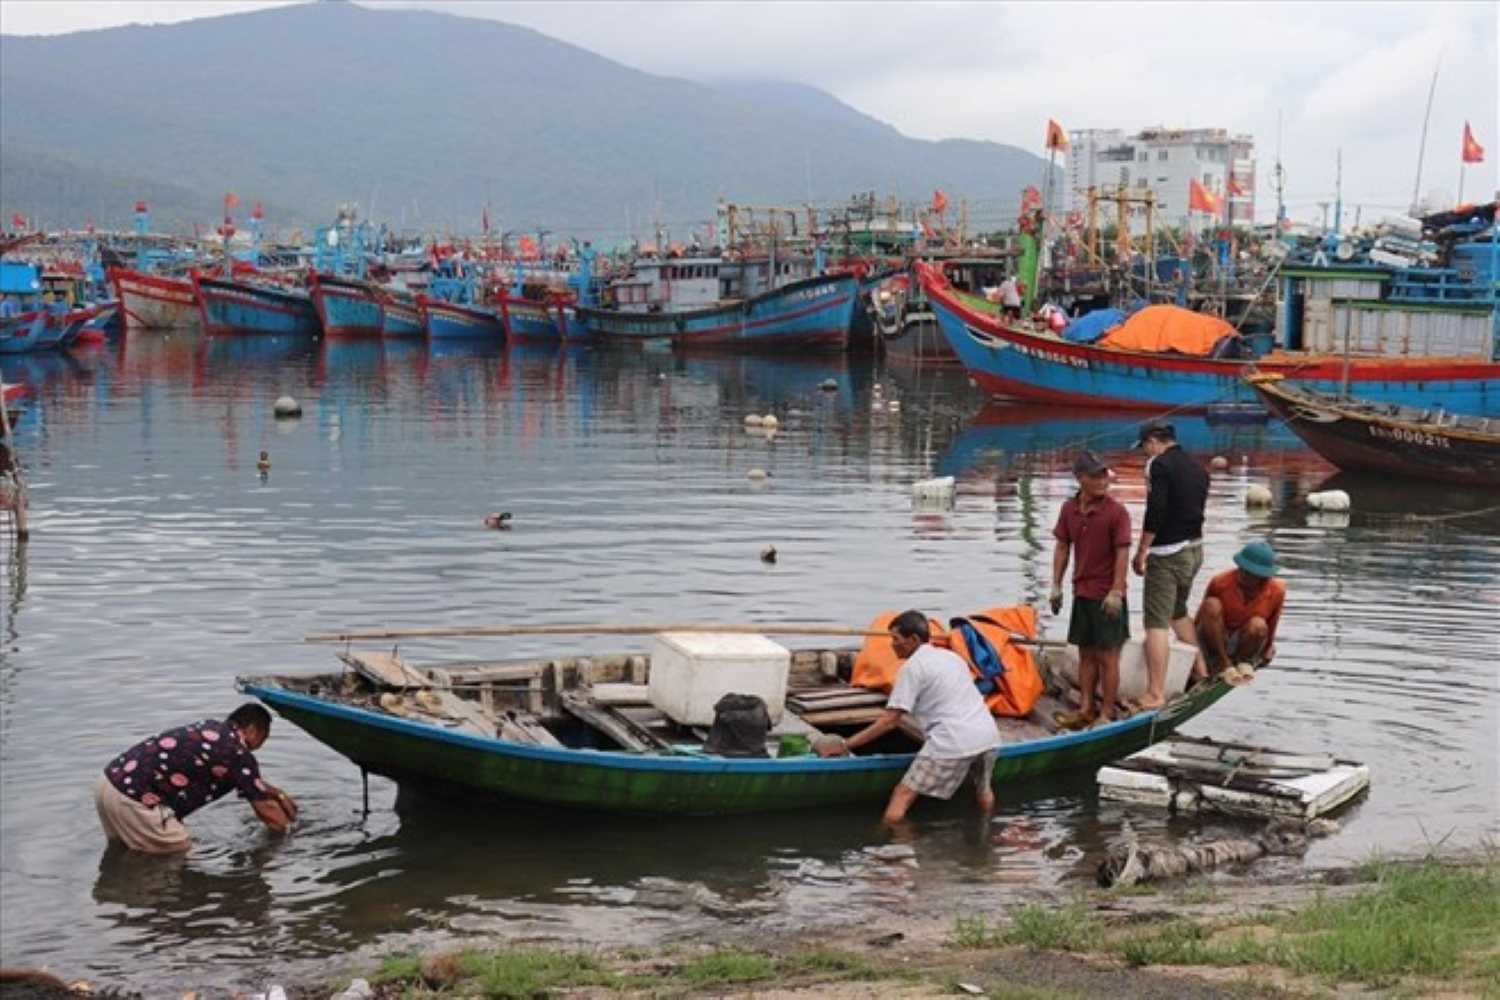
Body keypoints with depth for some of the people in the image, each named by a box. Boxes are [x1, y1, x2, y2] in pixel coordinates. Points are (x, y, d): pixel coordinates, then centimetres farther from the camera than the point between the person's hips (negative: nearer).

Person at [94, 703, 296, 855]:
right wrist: (288, 826, 20)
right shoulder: (239, 753, -6)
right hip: (132, 799, -9)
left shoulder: (211, 727, 18)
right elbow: (266, 811, 2)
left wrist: (278, 794, 40)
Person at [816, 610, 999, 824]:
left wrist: (845, 745, -1)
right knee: (983, 792, 31)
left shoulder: (913, 666, 1)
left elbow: (890, 720, -4)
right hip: (988, 735, 8)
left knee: (902, 797, -6)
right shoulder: (952, 656, 23)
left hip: (954, 742, -8)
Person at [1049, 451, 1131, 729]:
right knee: (1086, 653, 13)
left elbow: (1122, 553, -15)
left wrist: (1115, 592, -18)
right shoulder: (1069, 509, 3)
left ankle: (1107, 714, 8)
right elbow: (1062, 547, 10)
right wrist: (1056, 585, 6)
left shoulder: (1116, 511, -13)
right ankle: (1086, 709, 22)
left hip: (1107, 596, -6)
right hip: (1082, 593, 6)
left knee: (1107, 656, 0)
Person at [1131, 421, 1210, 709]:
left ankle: (1155, 694, -10)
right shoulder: (1197, 468, 13)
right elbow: (1197, 509, 15)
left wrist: (1141, 552, -15)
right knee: (1178, 612, 26)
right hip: (1195, 549, 9)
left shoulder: (1159, 464, -12)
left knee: (1156, 623, -7)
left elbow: (1155, 513, -19)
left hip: (1166, 554, -9)